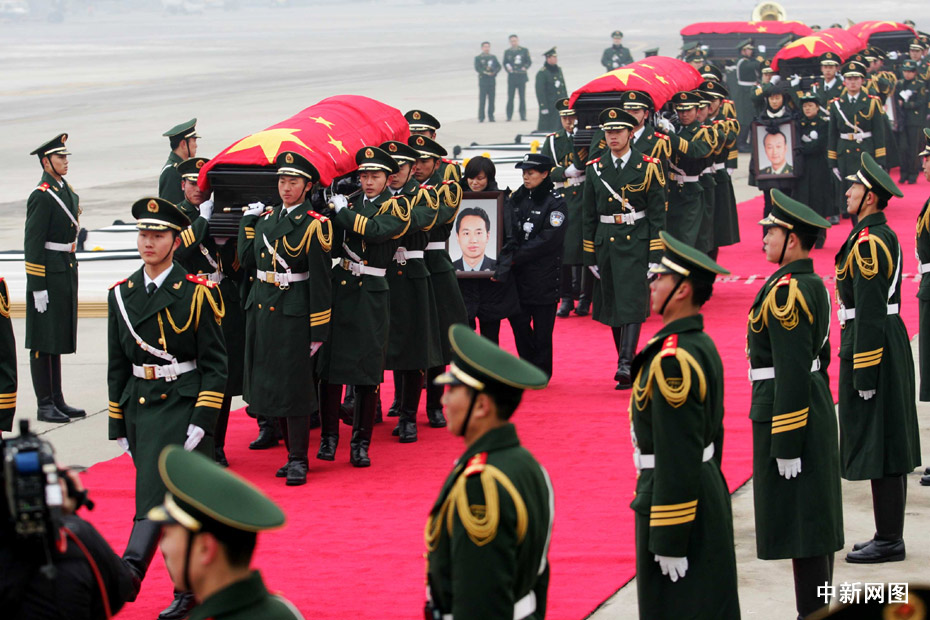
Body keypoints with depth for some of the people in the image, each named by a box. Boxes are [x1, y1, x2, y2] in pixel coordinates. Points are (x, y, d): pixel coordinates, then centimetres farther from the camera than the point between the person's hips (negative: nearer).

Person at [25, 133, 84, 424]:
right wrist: (38, 288, -19)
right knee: (43, 343, -1)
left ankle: (57, 400, 21)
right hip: (48, 275, -9)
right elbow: (32, 244, -17)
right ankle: (45, 404, 3)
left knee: (58, 340, 14)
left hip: (67, 273, 9)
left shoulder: (67, 191, 12)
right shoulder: (41, 196, -15)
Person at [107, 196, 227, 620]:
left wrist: (203, 421, -14)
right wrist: (118, 424, 10)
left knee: (157, 493, -18)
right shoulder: (122, 295, 8)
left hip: (182, 406, -5)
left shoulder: (196, 294, -6)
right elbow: (117, 365, 13)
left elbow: (215, 365, -6)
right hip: (140, 407, 5)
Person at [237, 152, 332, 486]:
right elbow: (247, 260, 7)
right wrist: (248, 222, 7)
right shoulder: (265, 217, 11)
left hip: (294, 314, -6)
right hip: (261, 309, 6)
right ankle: (293, 453, 21)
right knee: (271, 383, 10)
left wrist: (318, 331, -12)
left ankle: (298, 460, 0)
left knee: (295, 386, -5)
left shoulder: (314, 224, -8)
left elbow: (320, 280, -10)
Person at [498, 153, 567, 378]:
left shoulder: (554, 202, -6)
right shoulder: (516, 199, 10)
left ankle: (541, 373, 11)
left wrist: (516, 256, -14)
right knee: (518, 321, 3)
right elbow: (507, 232, 1)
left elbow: (549, 239, -13)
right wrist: (508, 256, -18)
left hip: (543, 275, -5)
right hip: (518, 274, 5)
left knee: (542, 326, 0)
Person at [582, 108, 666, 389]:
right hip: (606, 242, 4)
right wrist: (589, 255, 7)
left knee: (632, 302, -14)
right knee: (612, 304, 7)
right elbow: (589, 215, 11)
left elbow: (658, 213, -2)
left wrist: (656, 255, -7)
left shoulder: (648, 167, -2)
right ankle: (628, 366, 18)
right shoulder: (595, 168, 7)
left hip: (637, 242, -4)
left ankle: (626, 365, -21)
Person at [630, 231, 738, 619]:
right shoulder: (702, 345, 8)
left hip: (676, 500, -10)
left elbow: (677, 459, -24)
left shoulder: (672, 361, -23)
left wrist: (669, 541, -20)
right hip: (709, 495, 10)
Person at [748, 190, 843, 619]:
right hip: (816, 410, 10)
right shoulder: (813, 285, 11)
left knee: (800, 524, -5)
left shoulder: (785, 293, -20)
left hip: (788, 414, -10)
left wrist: (785, 444, -21)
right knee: (814, 520, 15)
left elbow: (793, 372, -23)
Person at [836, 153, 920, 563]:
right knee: (889, 447, 13)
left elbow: (870, 313, -21)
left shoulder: (868, 244, -18)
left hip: (872, 347, -10)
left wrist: (864, 375, -20)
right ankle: (890, 536, 20)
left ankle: (888, 541, -1)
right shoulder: (884, 236, 13)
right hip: (891, 343, 10)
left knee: (878, 449, -5)